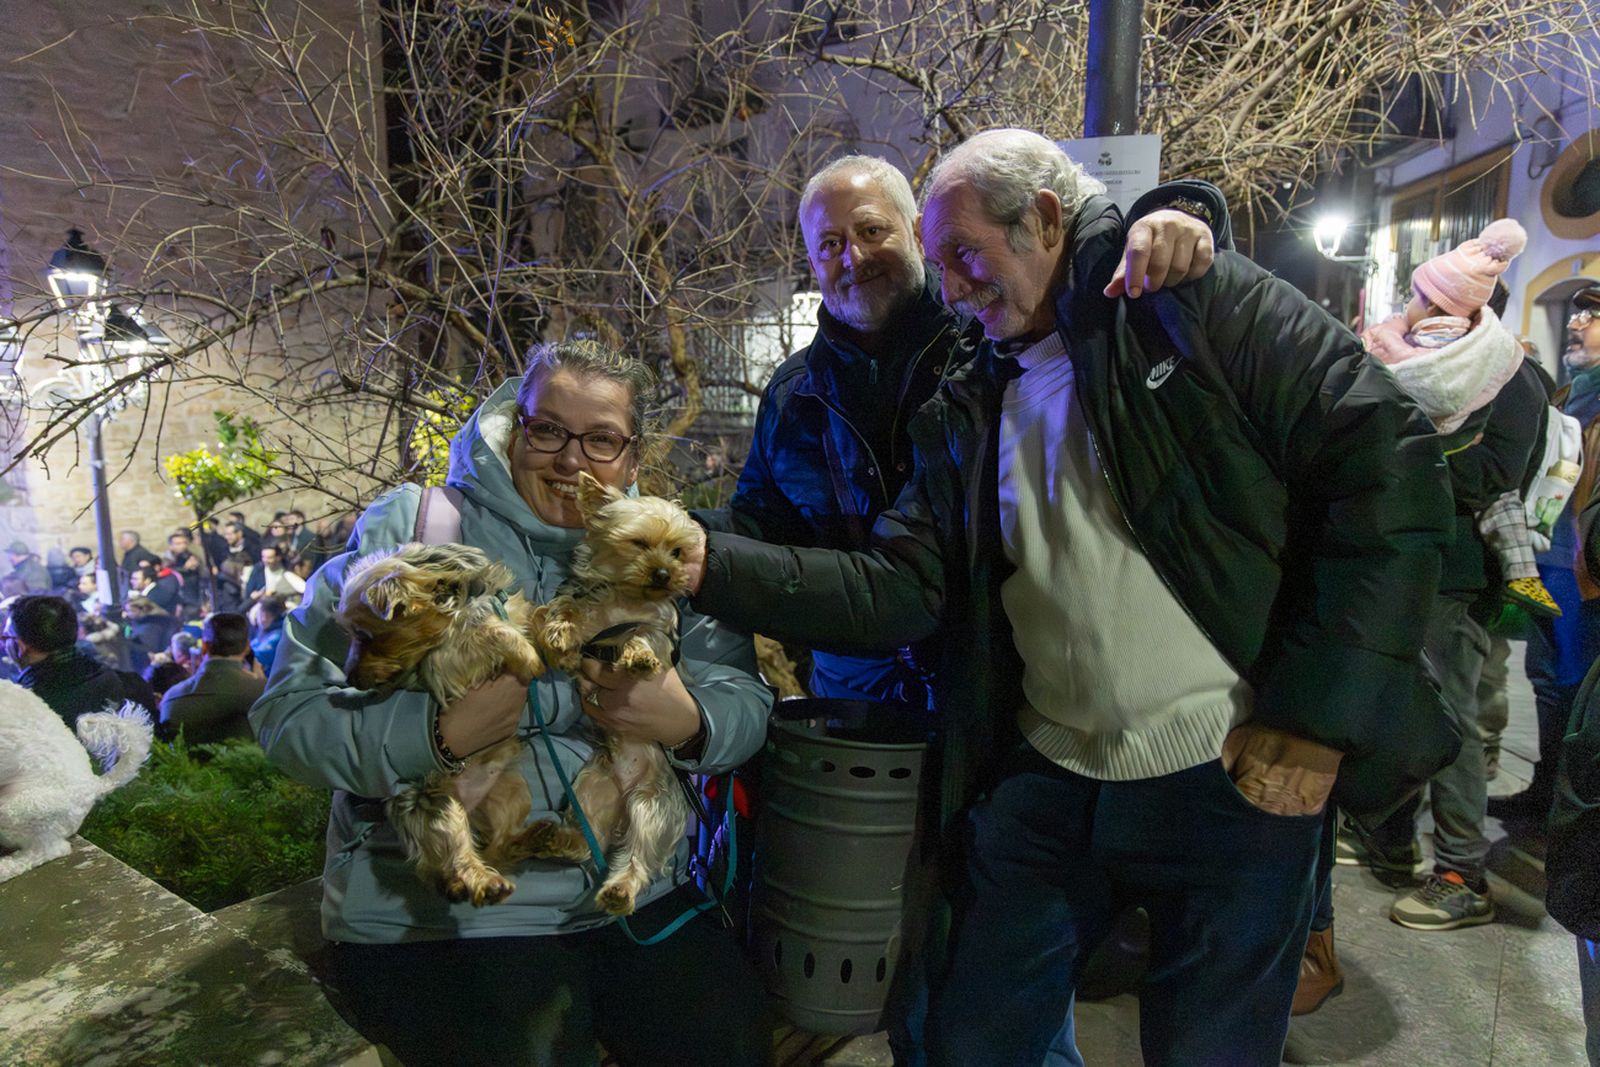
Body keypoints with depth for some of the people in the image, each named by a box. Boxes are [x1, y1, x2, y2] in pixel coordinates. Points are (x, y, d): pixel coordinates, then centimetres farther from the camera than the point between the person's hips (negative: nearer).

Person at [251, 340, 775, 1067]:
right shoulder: (407, 529, -6)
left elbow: (746, 701, -2)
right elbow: (290, 716, -10)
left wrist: (689, 722, -24)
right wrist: (440, 733, -26)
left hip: (639, 891, 3)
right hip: (437, 916, -2)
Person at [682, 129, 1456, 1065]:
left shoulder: (1205, 306, -5)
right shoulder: (968, 418, 8)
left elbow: (1391, 467, -11)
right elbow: (897, 591, 0)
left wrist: (1315, 715, -14)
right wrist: (708, 563, -10)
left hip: (1239, 779, -4)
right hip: (1047, 783, 5)